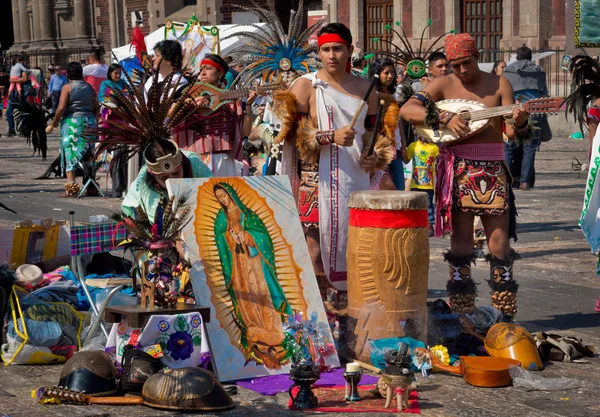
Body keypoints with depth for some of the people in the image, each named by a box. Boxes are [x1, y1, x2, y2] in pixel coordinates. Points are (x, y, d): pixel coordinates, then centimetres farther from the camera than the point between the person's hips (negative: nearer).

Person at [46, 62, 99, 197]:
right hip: (90, 121, 5)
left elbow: (61, 108, -11)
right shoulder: (89, 87, 10)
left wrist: (53, 124, -2)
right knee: (88, 154, 13)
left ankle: (71, 187, -11)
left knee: (70, 154, -3)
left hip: (72, 121, -5)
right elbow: (97, 108, 10)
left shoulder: (67, 87, -4)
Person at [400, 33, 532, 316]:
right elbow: (406, 111, -10)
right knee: (461, 243, 4)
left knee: (500, 244, -1)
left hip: (492, 168, 1)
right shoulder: (443, 85, 4)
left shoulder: (499, 84, 7)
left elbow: (511, 132, 1)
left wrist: (520, 122, -23)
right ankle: (462, 313, 12)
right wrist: (445, 117, -22)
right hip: (457, 169, -1)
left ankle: (505, 317, 7)